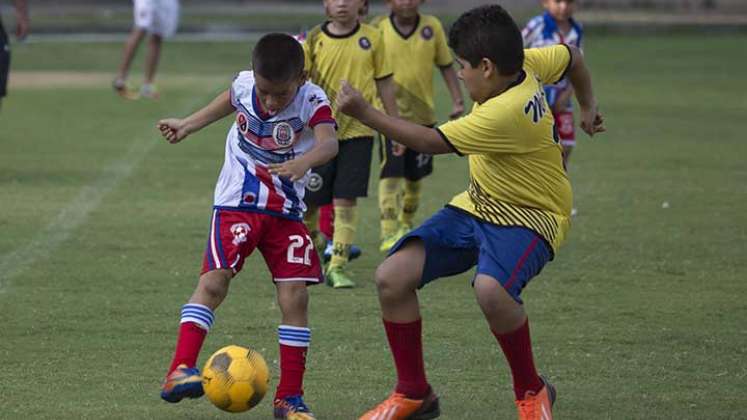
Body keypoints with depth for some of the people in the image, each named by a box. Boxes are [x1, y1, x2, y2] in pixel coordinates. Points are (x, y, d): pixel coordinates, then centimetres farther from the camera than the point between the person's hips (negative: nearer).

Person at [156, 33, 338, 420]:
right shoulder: (244, 85, -9)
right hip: (236, 203, 0)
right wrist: (188, 125, 24)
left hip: (286, 212, 0)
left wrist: (302, 162, -59)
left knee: (295, 296, -6)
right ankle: (179, 372, -24)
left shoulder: (312, 101, -19)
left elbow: (329, 142, -39)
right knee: (213, 281, -18)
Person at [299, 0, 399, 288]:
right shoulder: (314, 40, -2)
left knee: (346, 201, -4)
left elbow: (384, 84, 7)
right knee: (309, 200, 5)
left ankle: (337, 266, 1)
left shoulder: (372, 39, 0)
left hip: (357, 132, 0)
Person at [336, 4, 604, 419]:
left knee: (490, 287, -40)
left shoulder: (505, 113, -31)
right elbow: (571, 56, 14)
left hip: (529, 217, -9)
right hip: (477, 206, 9)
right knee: (393, 276, -8)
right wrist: (588, 106, 32)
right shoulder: (526, 63, -6)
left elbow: (433, 141, -29)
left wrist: (365, 113, -26)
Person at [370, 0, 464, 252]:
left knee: (415, 175, 15)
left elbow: (446, 66, 7)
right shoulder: (377, 28, -6)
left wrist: (457, 100, 1)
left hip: (423, 113, 3)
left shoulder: (432, 27, -2)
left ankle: (406, 224, 36)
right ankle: (389, 232, -18)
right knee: (391, 172, -15)